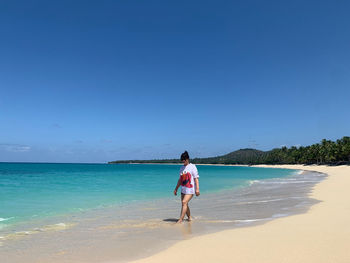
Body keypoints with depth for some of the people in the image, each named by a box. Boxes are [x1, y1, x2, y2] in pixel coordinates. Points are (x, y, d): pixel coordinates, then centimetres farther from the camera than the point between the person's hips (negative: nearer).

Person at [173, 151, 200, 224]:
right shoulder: (182, 168, 13)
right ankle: (189, 218, 25)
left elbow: (196, 178, -9)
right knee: (184, 204, 9)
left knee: (184, 202, -16)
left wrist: (197, 189, -16)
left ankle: (180, 219, -14)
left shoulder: (192, 166, -5)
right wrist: (176, 189, 18)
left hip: (190, 189, -7)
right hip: (183, 189, 7)